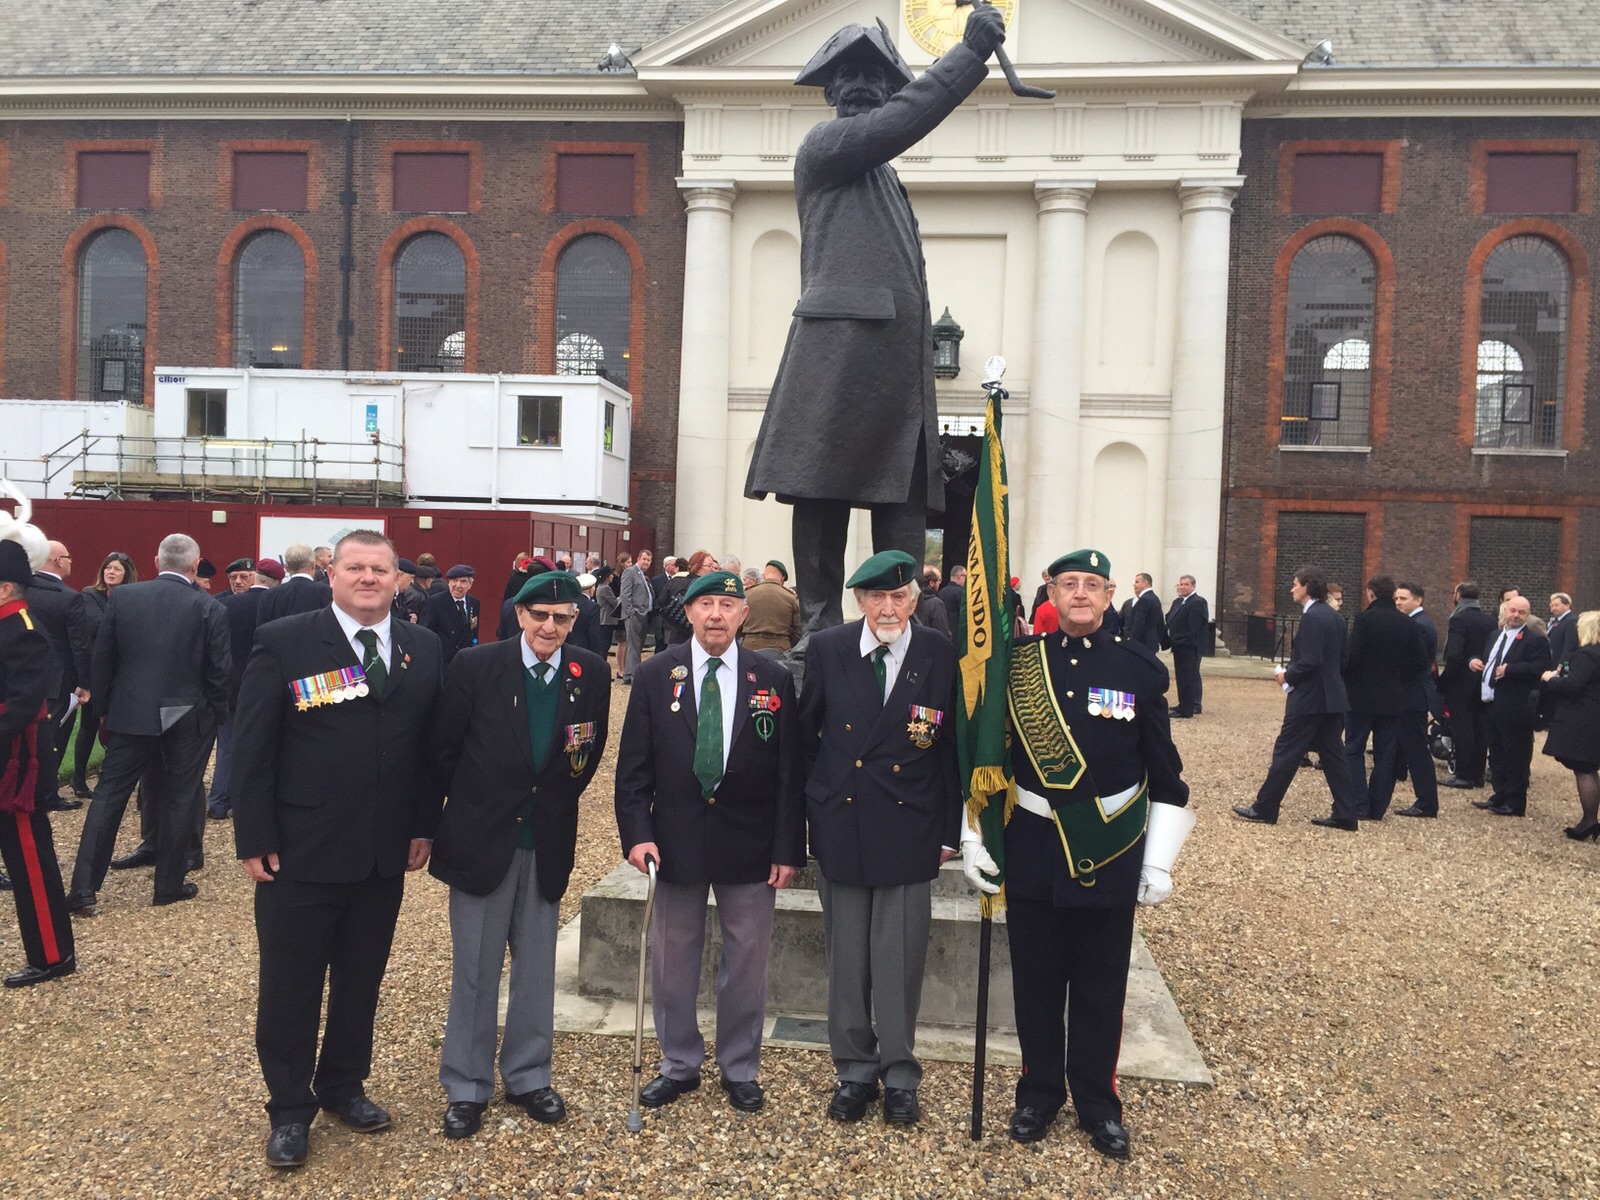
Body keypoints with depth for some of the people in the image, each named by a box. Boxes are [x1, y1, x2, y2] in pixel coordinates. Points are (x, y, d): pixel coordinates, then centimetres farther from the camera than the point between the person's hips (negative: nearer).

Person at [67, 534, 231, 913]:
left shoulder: (123, 596, -2)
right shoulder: (209, 608, -9)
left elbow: (100, 658, 2)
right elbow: (221, 669, -8)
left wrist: (105, 706, 13)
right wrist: (216, 712, 7)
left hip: (130, 713, 2)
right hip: (188, 717, -2)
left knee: (109, 795, 10)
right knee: (181, 799, 9)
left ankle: (83, 889, 9)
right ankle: (169, 885, 17)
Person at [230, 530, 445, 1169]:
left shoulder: (425, 650, 3)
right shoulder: (283, 642, -8)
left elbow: (432, 745, 7)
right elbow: (251, 747, -8)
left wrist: (424, 826, 5)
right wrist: (254, 841, -10)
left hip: (385, 854, 4)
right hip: (299, 853, -3)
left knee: (362, 979, 17)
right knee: (290, 985, 10)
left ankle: (343, 1084, 37)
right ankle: (290, 1108, 28)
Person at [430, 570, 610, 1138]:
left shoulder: (592, 673, -5)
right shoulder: (475, 666, -11)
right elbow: (444, 748, -1)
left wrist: (558, 802, 7)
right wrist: (474, 804, 6)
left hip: (549, 841, 2)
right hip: (482, 837, -2)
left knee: (537, 968, 13)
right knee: (474, 969, 8)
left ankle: (528, 1076, 30)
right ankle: (466, 1086, 24)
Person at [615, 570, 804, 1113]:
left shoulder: (773, 679, -3)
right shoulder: (655, 676, -1)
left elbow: (790, 771, -2)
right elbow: (634, 766, 0)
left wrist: (788, 848, -5)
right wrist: (636, 834, -10)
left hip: (750, 844, 0)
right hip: (676, 839, 1)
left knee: (746, 963, 12)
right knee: (672, 962, 13)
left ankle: (740, 1070, 31)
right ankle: (679, 1064, 33)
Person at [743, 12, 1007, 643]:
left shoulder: (876, 169, 29)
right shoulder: (824, 145, 3)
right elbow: (903, 118, -9)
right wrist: (971, 50, -8)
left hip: (895, 351, 8)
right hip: (841, 347, -8)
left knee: (903, 496, 3)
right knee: (825, 491, -5)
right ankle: (821, 628, -1)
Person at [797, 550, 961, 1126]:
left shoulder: (942, 656, -6)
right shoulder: (828, 649, -3)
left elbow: (953, 748, 0)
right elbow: (806, 734, 6)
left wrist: (949, 831, 1)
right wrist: (813, 805, 6)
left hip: (908, 831, -1)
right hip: (839, 826, 2)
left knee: (900, 962, 6)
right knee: (847, 959, 12)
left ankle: (899, 1075, 26)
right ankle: (855, 1070, 30)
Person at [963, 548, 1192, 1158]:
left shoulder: (1141, 668, -3)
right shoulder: (1017, 663, -1)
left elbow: (1166, 776, 2)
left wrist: (1160, 863, -1)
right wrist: (971, 838, 1)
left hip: (1110, 852, 0)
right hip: (1032, 848, 1)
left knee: (1101, 986, 12)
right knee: (1036, 980, 12)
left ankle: (1097, 1103, 31)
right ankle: (1040, 1091, 32)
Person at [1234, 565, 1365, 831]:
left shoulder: (1312, 617, -17)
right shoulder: (1335, 617, 12)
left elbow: (1310, 661, -24)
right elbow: (1341, 658, 16)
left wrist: (1287, 676, -8)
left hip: (1309, 698, -9)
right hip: (1332, 696, 9)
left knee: (1285, 752, -1)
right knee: (1332, 755, 11)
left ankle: (1264, 809, 6)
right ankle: (1346, 815, 12)